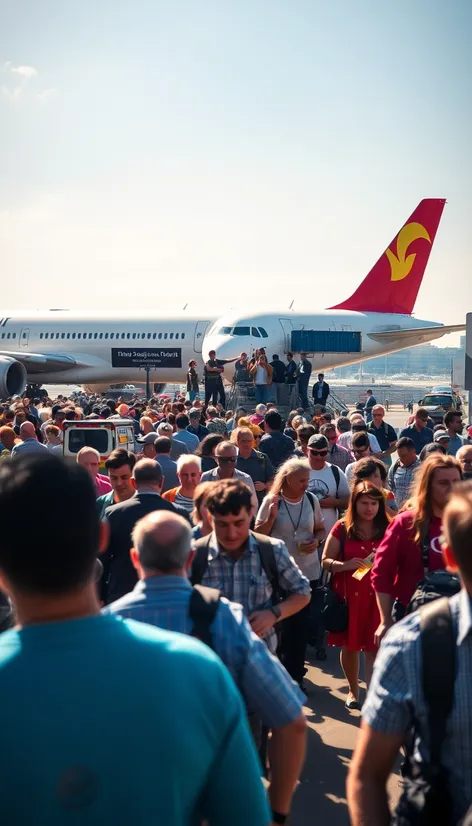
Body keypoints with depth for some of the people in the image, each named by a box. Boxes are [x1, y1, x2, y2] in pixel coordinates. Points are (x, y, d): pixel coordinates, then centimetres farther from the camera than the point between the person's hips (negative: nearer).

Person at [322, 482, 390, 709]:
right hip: (348, 596, 1)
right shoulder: (342, 529, -2)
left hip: (377, 596, 0)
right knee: (349, 645, 12)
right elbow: (325, 562, -2)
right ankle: (353, 690, 32)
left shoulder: (388, 529, 0)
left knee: (374, 647, -4)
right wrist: (345, 565, -21)